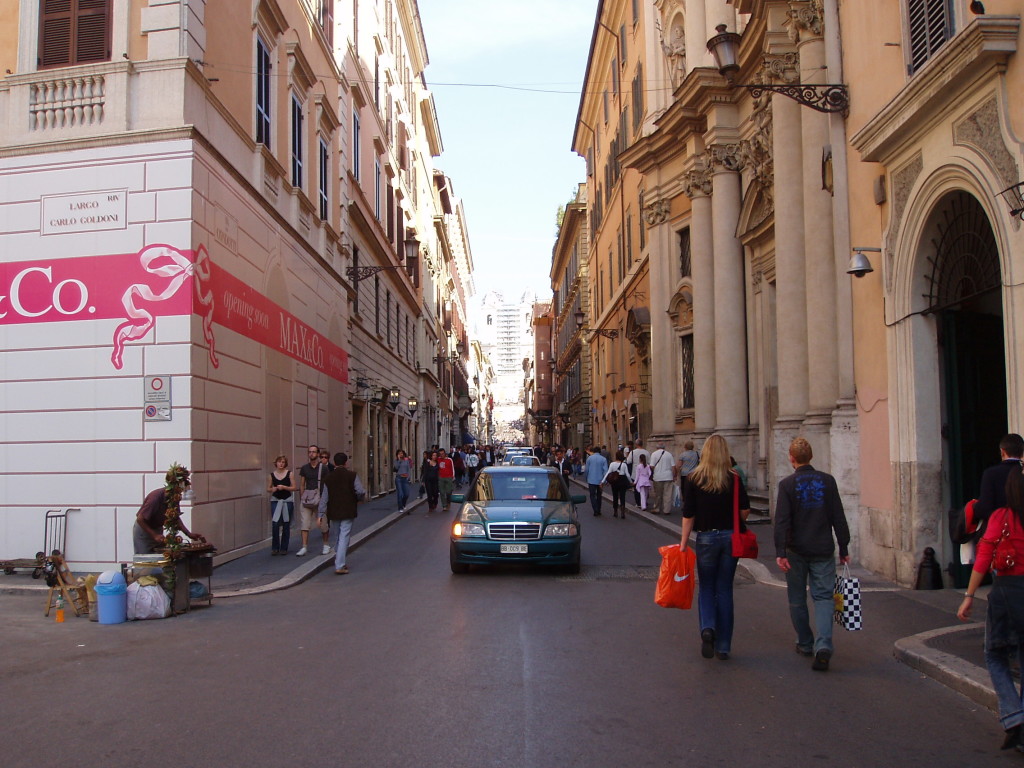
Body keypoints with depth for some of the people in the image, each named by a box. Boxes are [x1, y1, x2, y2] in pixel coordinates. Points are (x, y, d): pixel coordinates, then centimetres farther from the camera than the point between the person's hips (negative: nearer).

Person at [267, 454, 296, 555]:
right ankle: (275, 548, 5)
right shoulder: (272, 475, 3)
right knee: (275, 524, -9)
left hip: (287, 501, 0)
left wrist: (284, 487, -15)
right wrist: (273, 489, -11)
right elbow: (268, 489, 10)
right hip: (275, 501, 0)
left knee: (286, 526, 5)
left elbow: (294, 487, -2)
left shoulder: (289, 473, -1)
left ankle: (284, 548, 16)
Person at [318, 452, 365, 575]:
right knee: (344, 537, -4)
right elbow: (360, 491, -14)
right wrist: (360, 498, 9)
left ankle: (340, 562, 28)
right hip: (348, 512, -5)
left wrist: (321, 514, 6)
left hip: (334, 512, 5)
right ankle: (339, 566, -10)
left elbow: (324, 498, 5)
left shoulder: (329, 478, 5)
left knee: (340, 536, 21)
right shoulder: (352, 475, -7)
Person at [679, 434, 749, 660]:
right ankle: (723, 646, 13)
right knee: (724, 589, 9)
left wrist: (684, 542, -1)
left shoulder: (695, 479, -6)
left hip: (706, 537, -1)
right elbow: (745, 510, -3)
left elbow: (688, 514, -6)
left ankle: (707, 627, -12)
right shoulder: (734, 479, -4)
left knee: (706, 587, 14)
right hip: (730, 537, 1)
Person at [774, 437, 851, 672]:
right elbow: (839, 518, 3)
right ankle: (823, 646, -15)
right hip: (824, 550, 2)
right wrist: (844, 548, 10)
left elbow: (782, 520, -14)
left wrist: (780, 552, -14)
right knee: (823, 597, 2)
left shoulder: (787, 484, -7)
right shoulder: (827, 481, 0)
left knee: (797, 600, 13)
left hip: (796, 551, -1)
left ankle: (805, 644, 23)